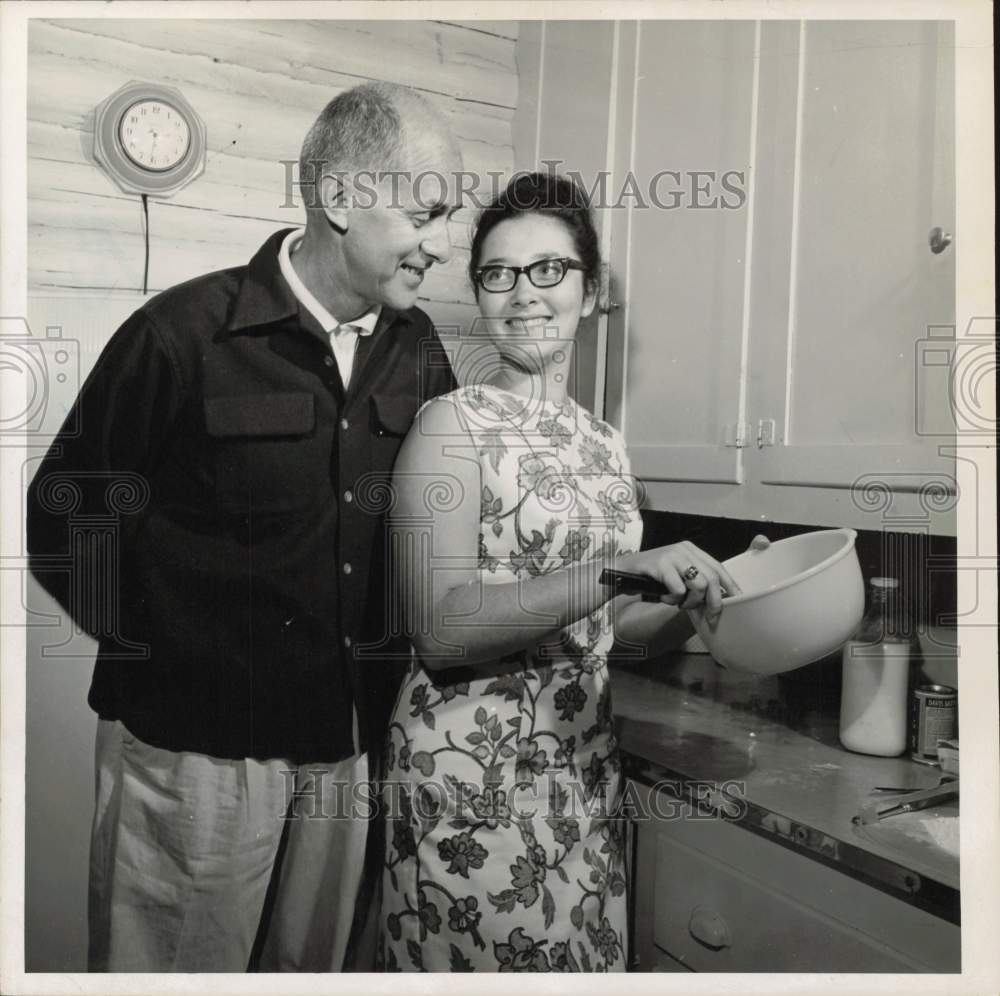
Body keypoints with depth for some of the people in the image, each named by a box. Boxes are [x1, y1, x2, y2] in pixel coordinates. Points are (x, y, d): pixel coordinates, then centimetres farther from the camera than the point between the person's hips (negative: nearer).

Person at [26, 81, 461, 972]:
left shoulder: (415, 348, 3)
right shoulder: (186, 333, -12)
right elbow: (63, 521, -5)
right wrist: (169, 655, -5)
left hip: (347, 746, 5)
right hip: (196, 751, -4)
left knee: (313, 964, 19)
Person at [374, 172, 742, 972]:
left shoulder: (606, 442, 7)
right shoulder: (454, 425, -10)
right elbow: (438, 627, -20)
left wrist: (714, 603, -2)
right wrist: (616, 574, -27)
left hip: (586, 761, 6)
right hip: (473, 766, -6)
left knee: (585, 956, 17)